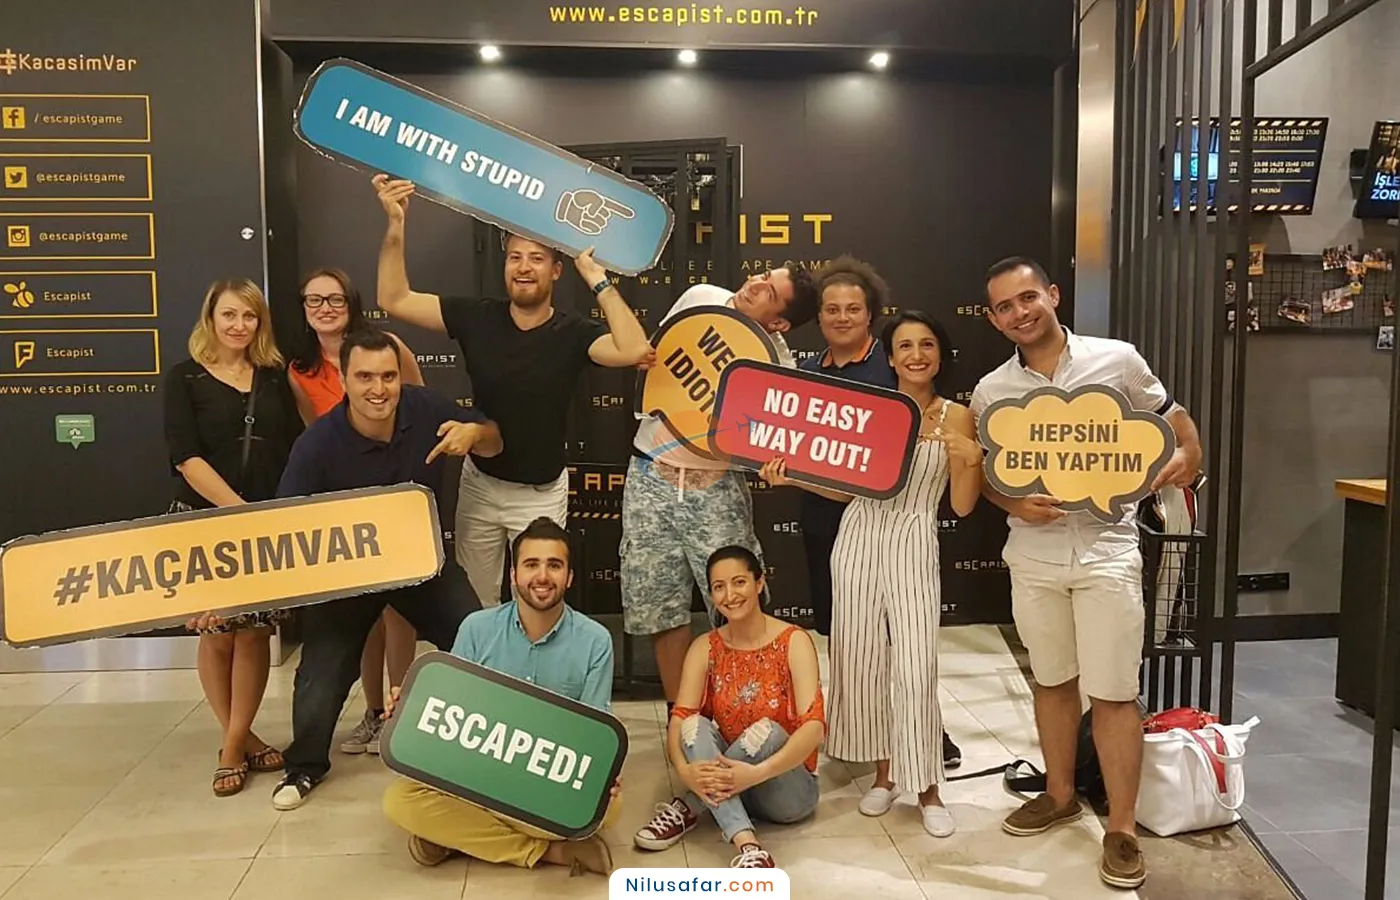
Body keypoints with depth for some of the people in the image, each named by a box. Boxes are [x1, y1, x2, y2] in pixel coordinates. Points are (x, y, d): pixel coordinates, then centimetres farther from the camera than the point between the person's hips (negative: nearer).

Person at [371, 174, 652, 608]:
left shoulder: (573, 333, -15)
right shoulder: (476, 318, -8)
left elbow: (634, 350, -33)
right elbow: (394, 301, -8)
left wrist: (598, 280, -29)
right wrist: (395, 225, -18)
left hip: (542, 493, -2)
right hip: (480, 484, 3)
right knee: (473, 604, 17)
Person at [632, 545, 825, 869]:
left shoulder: (793, 642, -12)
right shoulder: (705, 648, -1)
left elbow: (814, 727, -23)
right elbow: (679, 719, -12)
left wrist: (757, 773, -38)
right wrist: (684, 770, -34)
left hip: (788, 789, -3)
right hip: (725, 787, 3)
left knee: (766, 731, -32)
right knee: (695, 724, -25)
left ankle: (686, 810, -19)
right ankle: (747, 845, -36)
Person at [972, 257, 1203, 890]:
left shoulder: (1117, 359, -4)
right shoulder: (990, 391, 1)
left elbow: (1173, 419, 9)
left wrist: (1185, 455, -10)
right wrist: (1013, 504, -10)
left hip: (1107, 551, -2)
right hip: (1033, 555, 3)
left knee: (1113, 692, 0)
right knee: (1052, 681, 16)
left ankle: (1121, 829, 13)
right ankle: (1060, 795, 34)